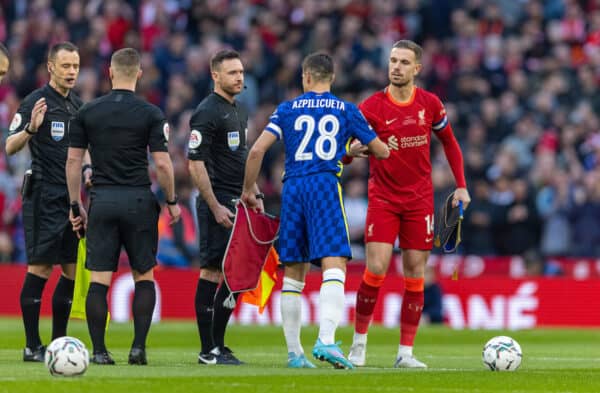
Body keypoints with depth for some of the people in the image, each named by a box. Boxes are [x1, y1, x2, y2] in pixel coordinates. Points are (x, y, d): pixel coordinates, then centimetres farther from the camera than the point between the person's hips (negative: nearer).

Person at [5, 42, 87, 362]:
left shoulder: (77, 104, 15)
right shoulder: (35, 101, -7)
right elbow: (10, 146, -10)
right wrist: (30, 128, -28)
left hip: (71, 197, 7)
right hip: (44, 198, -7)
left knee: (73, 269, 6)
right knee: (40, 268, -7)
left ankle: (59, 342, 13)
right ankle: (32, 346, -4)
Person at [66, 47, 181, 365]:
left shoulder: (87, 112, 4)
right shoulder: (151, 114, -3)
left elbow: (73, 161, 4)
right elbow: (162, 164, -7)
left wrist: (75, 206, 11)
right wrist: (172, 202, 6)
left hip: (101, 200, 1)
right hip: (138, 201, -1)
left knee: (99, 279, 1)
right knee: (144, 276, 10)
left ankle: (99, 351, -2)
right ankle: (138, 346, 1)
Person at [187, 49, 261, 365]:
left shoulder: (240, 110, 17)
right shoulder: (206, 113, -11)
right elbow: (195, 164, -15)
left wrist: (254, 194, 20)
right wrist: (215, 207, -19)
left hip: (238, 202, 9)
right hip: (218, 202, -9)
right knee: (213, 271, -7)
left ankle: (216, 345, 16)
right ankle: (208, 350, -5)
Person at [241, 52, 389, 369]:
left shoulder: (287, 110, 11)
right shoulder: (346, 111, 10)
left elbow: (257, 150, 1)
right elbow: (382, 152, 18)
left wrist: (248, 190, 14)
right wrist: (358, 148, 40)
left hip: (292, 189, 3)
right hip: (325, 187, -3)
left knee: (293, 274, 10)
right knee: (334, 267, -12)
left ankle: (294, 352, 13)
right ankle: (326, 340, -32)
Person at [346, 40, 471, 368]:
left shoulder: (430, 104, 1)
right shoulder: (371, 107, -8)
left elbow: (449, 142, 15)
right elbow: (346, 149, -13)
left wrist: (461, 186, 11)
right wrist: (362, 147, -36)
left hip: (419, 199, 2)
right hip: (383, 198, -2)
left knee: (415, 273, 0)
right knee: (375, 270, -13)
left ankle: (405, 353, 5)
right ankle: (359, 344, 3)